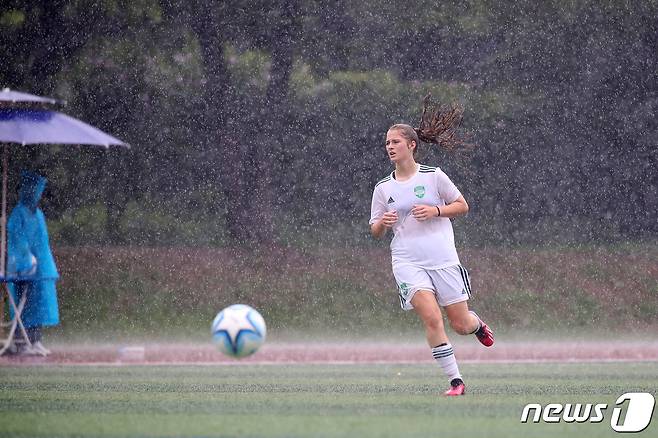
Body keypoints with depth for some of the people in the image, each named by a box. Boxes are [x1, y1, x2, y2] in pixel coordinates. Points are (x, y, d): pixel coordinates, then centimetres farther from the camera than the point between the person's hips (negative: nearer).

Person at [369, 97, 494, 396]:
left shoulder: (433, 176, 0)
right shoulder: (383, 188, 7)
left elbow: (462, 206, 7)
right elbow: (375, 232, 13)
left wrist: (436, 210, -10)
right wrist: (382, 223, -10)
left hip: (443, 259, -1)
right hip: (407, 262, 1)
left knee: (460, 324, 2)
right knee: (432, 318, -19)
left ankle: (477, 323, 42)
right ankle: (455, 381, -11)